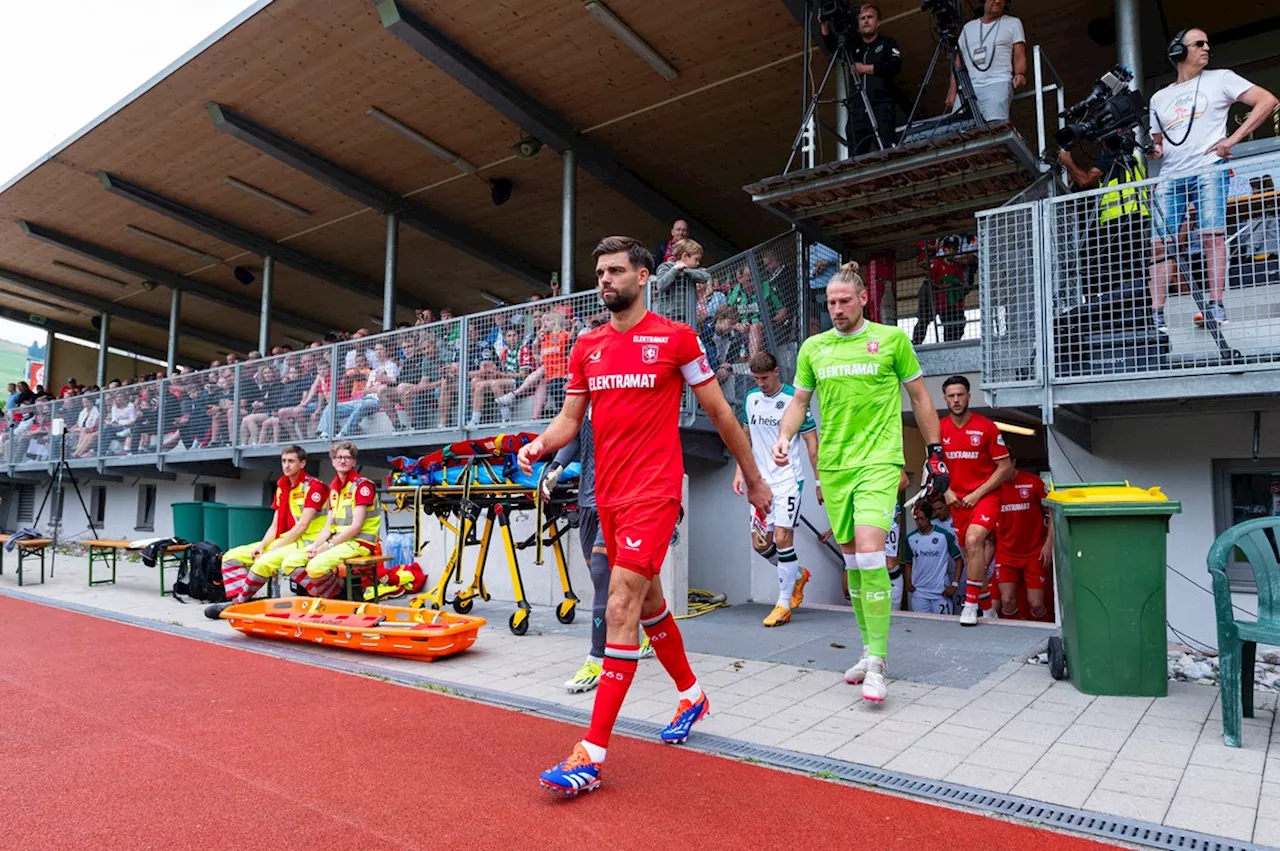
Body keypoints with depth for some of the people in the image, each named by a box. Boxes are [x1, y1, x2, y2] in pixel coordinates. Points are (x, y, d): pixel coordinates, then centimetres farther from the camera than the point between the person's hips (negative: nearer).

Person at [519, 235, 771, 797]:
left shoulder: (676, 338, -4)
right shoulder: (586, 346, 10)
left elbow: (720, 413, 2)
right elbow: (571, 417, 12)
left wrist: (754, 479, 7)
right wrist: (541, 443, -10)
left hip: (653, 492, -6)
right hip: (608, 493, 7)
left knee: (620, 610, -13)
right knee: (647, 601, 19)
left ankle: (591, 755, -5)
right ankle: (691, 695, 42)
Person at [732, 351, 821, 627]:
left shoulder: (794, 399, -9)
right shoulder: (751, 398, 7)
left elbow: (812, 441, -5)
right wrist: (740, 472, 10)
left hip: (788, 479, -6)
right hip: (761, 480, 6)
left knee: (782, 538, -9)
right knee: (760, 543, 5)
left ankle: (784, 603, 4)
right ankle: (798, 574, 32)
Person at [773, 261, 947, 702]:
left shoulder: (891, 338, 2)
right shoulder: (812, 347, 10)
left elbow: (920, 397, 8)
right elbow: (799, 401, 16)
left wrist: (935, 454, 7)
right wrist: (784, 437, -3)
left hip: (879, 461, -4)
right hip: (833, 465, 4)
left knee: (869, 551, -18)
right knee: (850, 557, 9)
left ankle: (877, 663, -10)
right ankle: (870, 650, 23)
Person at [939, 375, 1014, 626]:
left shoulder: (986, 427, -10)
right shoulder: (939, 429, 1)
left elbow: (1005, 467, -7)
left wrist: (977, 494, -13)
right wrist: (947, 491, -2)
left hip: (985, 495, -5)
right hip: (957, 500, 5)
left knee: (973, 540, -27)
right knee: (970, 555, 10)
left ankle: (971, 603, -17)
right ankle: (987, 606, 28)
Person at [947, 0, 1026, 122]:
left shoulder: (1013, 23, 19)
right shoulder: (968, 27, 26)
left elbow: (1019, 56, 10)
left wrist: (1020, 74, -13)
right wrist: (952, 92, 7)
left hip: (998, 84, -3)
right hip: (967, 89, 3)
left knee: (995, 124, -29)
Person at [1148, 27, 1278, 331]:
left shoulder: (1220, 79, 11)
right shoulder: (1158, 98, 20)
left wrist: (1233, 139, -7)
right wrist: (1155, 150, 3)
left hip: (1209, 170, -3)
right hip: (1169, 177, 3)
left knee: (1212, 235, -14)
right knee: (1160, 244, -8)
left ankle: (1216, 308, -13)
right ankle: (1157, 315, -9)